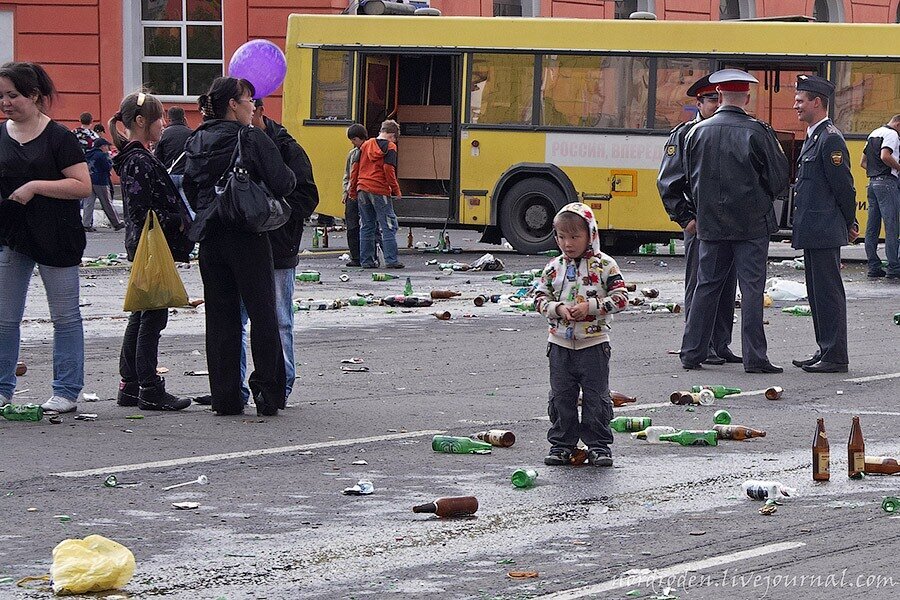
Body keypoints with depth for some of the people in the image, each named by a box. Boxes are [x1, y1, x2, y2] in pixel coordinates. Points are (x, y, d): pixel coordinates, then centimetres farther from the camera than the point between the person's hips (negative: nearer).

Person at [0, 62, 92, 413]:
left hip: (55, 239, -5)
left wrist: (36, 186, -19)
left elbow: (83, 186, -12)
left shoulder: (58, 137, -7)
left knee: (65, 316, 3)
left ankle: (67, 392, 9)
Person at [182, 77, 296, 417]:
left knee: (221, 315, 9)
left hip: (210, 238, 5)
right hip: (247, 238, -5)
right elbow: (282, 184, -13)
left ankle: (225, 396, 8)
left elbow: (189, 191, 15)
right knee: (262, 313, 3)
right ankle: (267, 394, 1)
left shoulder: (196, 143, 8)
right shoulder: (252, 138, -10)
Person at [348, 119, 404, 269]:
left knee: (367, 226, 11)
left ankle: (366, 260, 10)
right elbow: (388, 169, -13)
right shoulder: (390, 147, -3)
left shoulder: (366, 145, 14)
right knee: (389, 226, -1)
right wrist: (396, 190, -6)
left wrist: (353, 190, 20)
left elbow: (355, 168, 13)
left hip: (363, 189, 5)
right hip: (380, 191, -5)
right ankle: (391, 260, -7)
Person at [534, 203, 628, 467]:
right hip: (560, 344, 3)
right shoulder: (554, 267, 3)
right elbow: (540, 298, 5)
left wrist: (590, 306, -18)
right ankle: (561, 444, 17)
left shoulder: (604, 265, -6)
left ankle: (599, 445, 11)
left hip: (594, 343, -3)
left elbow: (621, 297, -9)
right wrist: (557, 309, -14)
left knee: (596, 397, 3)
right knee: (561, 397, 8)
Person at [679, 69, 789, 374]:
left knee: (706, 286, 11)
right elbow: (779, 179, -6)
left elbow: (690, 180, 9)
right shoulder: (758, 133, -10)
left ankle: (692, 352, 13)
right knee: (751, 288, 0)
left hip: (710, 223, 3)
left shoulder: (698, 132, 1)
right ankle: (754, 357, -2)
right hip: (752, 223, -3)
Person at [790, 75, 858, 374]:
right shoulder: (814, 136, 15)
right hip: (813, 231, 10)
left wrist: (849, 224, -5)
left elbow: (844, 186, -15)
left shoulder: (830, 139, -16)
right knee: (817, 293, 14)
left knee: (828, 292, -6)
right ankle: (825, 352, 21)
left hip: (824, 232, -10)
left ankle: (836, 357, -3)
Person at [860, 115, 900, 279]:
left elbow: (863, 163, 23)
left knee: (872, 228, 7)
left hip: (872, 183, 9)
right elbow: (885, 156, -23)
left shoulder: (873, 134, 21)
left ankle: (873, 267, 8)